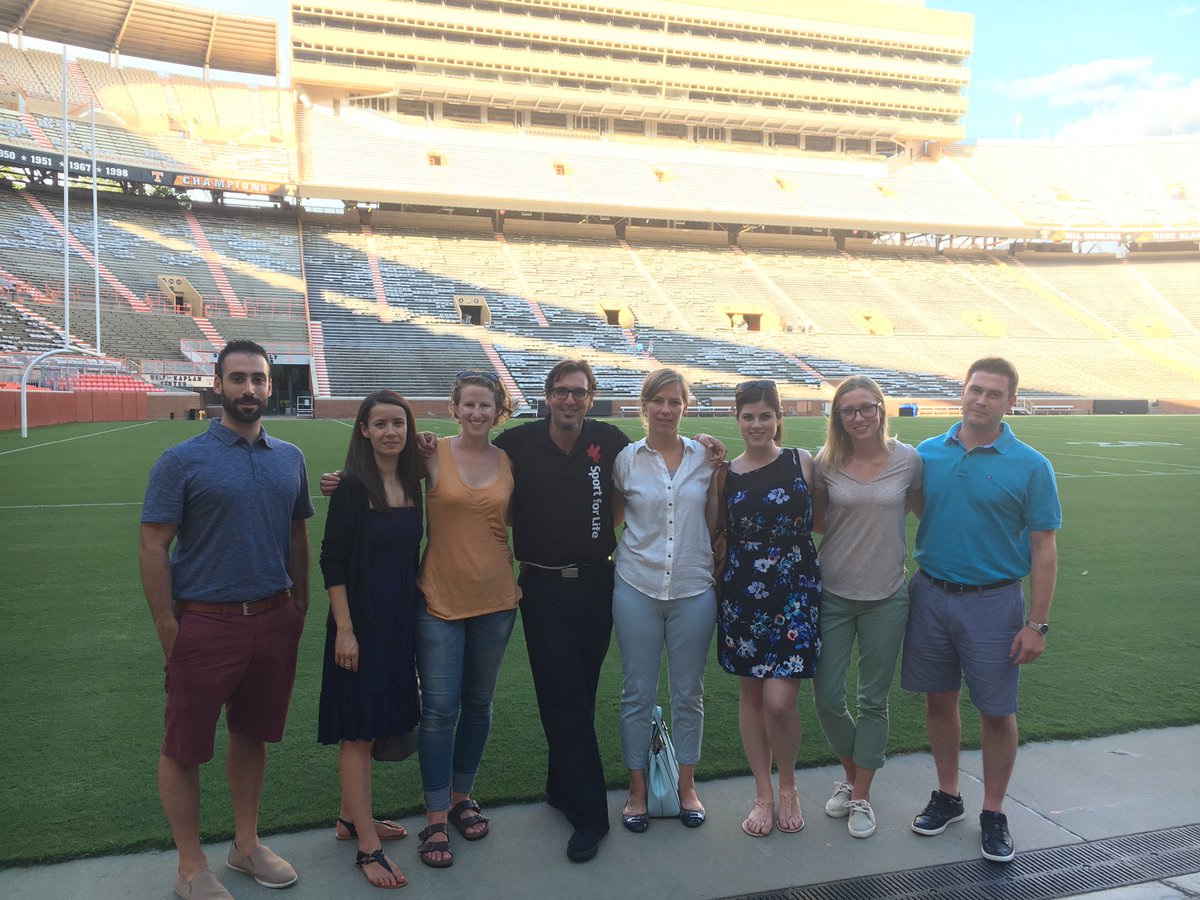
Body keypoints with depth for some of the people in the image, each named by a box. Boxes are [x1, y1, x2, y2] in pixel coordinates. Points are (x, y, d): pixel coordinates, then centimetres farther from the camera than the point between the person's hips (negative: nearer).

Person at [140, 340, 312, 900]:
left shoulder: (290, 458, 5)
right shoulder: (182, 461, -8)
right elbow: (153, 547, -9)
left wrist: (300, 604, 11)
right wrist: (168, 629, -13)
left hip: (273, 621, 4)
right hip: (205, 623, -4)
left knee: (251, 736, 18)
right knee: (184, 748, 7)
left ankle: (246, 845, 35)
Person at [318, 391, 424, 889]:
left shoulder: (412, 483, 5)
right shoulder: (353, 487, -13)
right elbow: (332, 560, -14)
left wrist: (415, 614, 10)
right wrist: (344, 629, -16)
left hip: (400, 618, 7)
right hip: (361, 619, -7)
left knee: (373, 723, 17)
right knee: (359, 728, 2)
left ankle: (350, 818, 33)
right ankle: (367, 847, 12)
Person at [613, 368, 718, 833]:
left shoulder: (703, 456, 1)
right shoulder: (627, 458, -2)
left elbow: (715, 521, 6)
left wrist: (720, 472, -2)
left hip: (693, 589, 1)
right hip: (637, 588, -1)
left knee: (689, 692, 12)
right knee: (638, 693, 8)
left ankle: (687, 786, 31)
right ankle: (637, 790, 25)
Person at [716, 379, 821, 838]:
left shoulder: (801, 463, -2)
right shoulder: (725, 473, 3)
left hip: (795, 591, -2)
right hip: (742, 592, 3)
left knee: (779, 700, -8)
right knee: (750, 695, 10)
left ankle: (788, 787, 21)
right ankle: (763, 794, 28)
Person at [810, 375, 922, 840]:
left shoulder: (908, 459, -5)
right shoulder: (826, 462, -4)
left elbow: (922, 509, 12)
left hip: (886, 597, 0)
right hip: (833, 594, 1)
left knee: (873, 701, 10)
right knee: (827, 697, 5)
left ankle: (861, 796, 27)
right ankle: (850, 772, 34)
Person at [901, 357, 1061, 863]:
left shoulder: (1030, 466, -7)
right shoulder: (927, 454, 1)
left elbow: (1044, 550, -6)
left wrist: (1037, 624, -10)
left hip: (993, 602, -3)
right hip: (930, 594, 3)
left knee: (996, 711, 8)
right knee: (939, 699, 14)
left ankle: (993, 814, 26)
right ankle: (947, 797, 32)